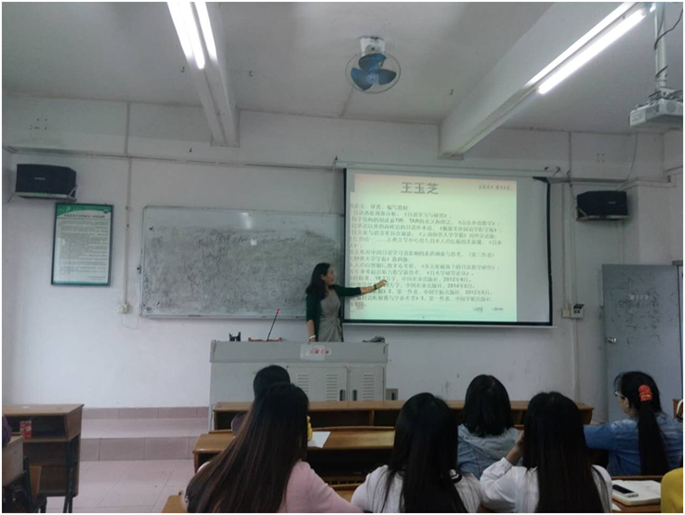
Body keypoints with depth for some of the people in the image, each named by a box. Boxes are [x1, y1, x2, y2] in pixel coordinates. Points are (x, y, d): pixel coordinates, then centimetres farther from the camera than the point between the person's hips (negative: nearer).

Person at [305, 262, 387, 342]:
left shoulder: (336, 289, 7)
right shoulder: (313, 294, -10)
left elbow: (355, 291, 11)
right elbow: (310, 318, -12)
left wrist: (376, 286, 11)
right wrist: (312, 338, -19)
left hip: (336, 335, 6)